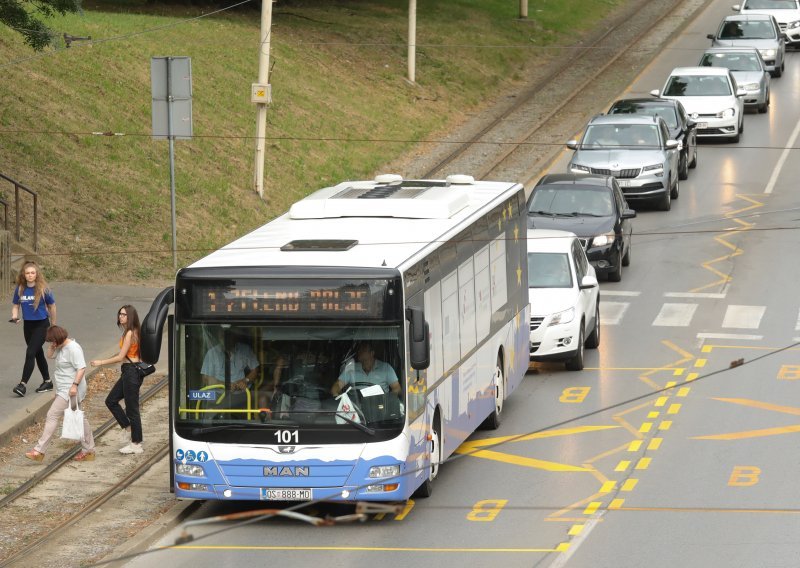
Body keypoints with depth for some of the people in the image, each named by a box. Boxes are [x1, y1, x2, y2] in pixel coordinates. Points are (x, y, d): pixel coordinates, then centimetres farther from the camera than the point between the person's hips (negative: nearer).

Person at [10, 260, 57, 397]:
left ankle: (23, 384, -18)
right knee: (38, 353, 16)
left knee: (30, 353, -15)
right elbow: (15, 305, 8)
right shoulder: (19, 289, -2)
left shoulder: (43, 289, -12)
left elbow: (52, 306, 0)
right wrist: (14, 316, -13)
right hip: (28, 324, 5)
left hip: (41, 324, -5)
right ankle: (47, 382, 31)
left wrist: (53, 325, 9)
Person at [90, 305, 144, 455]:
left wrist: (101, 362, -11)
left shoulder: (130, 333, -18)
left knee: (132, 408, -1)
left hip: (131, 371, -10)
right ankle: (128, 428, 22)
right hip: (129, 371, 10)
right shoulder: (134, 331, 11)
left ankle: (136, 445, 8)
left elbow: (121, 357, -18)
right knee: (111, 400, 16)